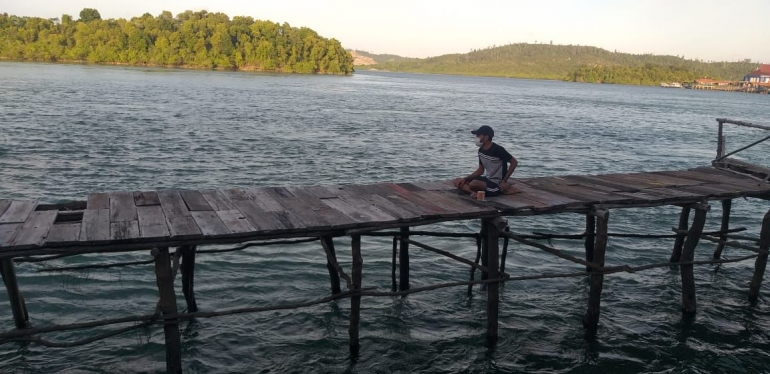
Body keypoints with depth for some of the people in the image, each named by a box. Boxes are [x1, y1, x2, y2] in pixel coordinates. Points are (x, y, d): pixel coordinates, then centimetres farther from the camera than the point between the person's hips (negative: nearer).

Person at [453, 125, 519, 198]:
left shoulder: (497, 150, -19)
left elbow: (514, 162, -16)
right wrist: (465, 179, 2)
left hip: (496, 183, -8)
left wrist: (504, 181, -19)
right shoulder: (481, 150, 6)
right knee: (457, 182, 1)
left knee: (473, 184, -35)